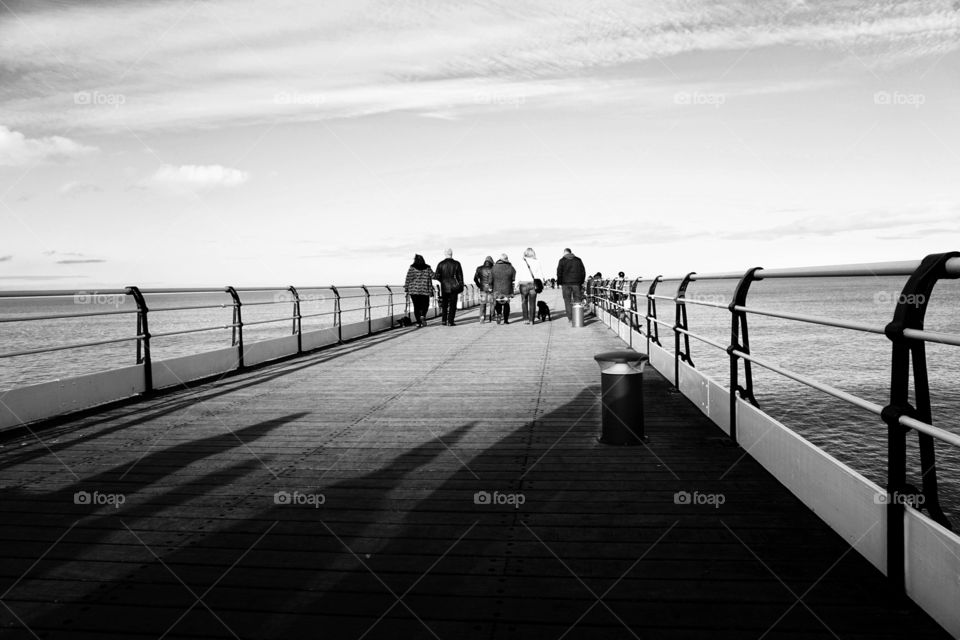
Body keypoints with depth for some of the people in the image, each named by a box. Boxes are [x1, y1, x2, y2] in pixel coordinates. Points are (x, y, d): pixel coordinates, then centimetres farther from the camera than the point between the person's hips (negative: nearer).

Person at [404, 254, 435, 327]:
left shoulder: (412, 268, -1)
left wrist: (406, 289, 3)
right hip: (425, 291, 0)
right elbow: (433, 276, -1)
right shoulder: (427, 268, 3)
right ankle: (423, 315, -12)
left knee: (416, 306, 5)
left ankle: (418, 322, 1)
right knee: (425, 304, 14)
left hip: (414, 290, 0)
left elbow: (408, 279, -3)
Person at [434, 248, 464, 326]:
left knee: (444, 305, 13)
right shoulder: (456, 264, -3)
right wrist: (461, 287, 4)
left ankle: (444, 321, 10)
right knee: (452, 305, 3)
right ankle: (450, 321, -1)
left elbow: (437, 276, -3)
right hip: (454, 287, -1)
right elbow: (460, 277, -2)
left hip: (444, 287, 1)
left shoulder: (441, 264, -2)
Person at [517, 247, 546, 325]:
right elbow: (540, 274, 2)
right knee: (532, 302, 8)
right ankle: (531, 320, 6)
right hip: (533, 284, 1)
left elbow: (518, 274, -4)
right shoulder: (537, 262, 2)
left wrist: (517, 285, -1)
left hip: (524, 283, -1)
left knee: (524, 302, 10)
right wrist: (541, 284, 7)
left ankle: (526, 319, 2)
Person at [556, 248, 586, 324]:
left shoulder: (562, 261, 0)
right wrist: (581, 282, 15)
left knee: (568, 301, 2)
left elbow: (559, 273, -5)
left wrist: (560, 283, 3)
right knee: (577, 301, 7)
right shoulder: (578, 260, 9)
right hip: (577, 283, 2)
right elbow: (583, 272, 10)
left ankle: (570, 318, -2)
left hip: (566, 283, -2)